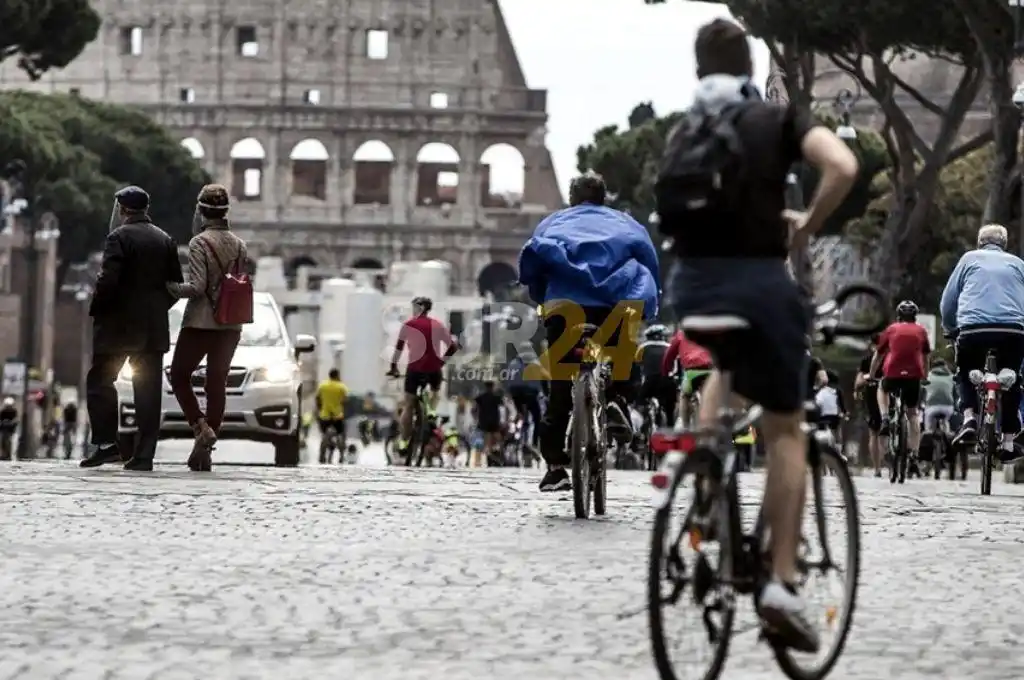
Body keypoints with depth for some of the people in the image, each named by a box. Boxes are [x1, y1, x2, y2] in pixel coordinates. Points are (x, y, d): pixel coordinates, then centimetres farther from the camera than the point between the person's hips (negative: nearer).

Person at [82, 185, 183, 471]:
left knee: (100, 381, 5)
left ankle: (106, 443, -5)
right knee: (148, 390, 4)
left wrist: (95, 310, -4)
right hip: (154, 328, 5)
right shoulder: (166, 240, 9)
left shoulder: (119, 237, -10)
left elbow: (108, 281, -18)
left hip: (120, 324, -5)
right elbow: (175, 284, 8)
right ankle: (144, 455, 2)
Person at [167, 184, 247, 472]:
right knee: (217, 384, 6)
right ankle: (204, 452, 5)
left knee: (179, 376, 10)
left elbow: (197, 286, -17)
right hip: (231, 325, 5)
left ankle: (201, 426, -9)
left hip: (200, 323, -5)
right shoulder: (239, 245, 7)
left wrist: (171, 288, -4)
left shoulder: (199, 243, -11)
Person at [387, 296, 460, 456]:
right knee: (436, 390, 34)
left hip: (415, 368, -2)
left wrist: (393, 367, 9)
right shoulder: (438, 325, 9)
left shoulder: (409, 325, 1)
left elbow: (399, 347, 0)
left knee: (408, 405, 8)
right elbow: (453, 346, 8)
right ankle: (432, 410, 6)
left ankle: (403, 441, 4)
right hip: (434, 369, 2)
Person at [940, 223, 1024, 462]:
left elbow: (947, 302, 18)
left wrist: (950, 329, 32)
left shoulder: (970, 258, 19)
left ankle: (969, 416, -1)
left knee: (967, 373, 23)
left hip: (974, 327, -1)